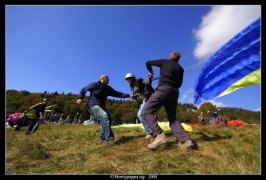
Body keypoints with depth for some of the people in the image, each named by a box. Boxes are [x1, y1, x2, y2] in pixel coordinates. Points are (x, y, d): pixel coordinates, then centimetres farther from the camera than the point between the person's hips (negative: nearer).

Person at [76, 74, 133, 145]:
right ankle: (109, 138, -28)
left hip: (101, 106, 7)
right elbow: (83, 89, 2)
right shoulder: (94, 85, -6)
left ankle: (103, 138, 2)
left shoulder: (108, 88, 8)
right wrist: (80, 97, -13)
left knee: (110, 117, -8)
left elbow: (118, 94, 4)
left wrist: (128, 95, -3)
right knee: (104, 116, -29)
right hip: (93, 105, -7)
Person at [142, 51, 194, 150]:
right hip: (175, 92, 6)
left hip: (164, 89, -6)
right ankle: (186, 140, -4)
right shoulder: (180, 68, 23)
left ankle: (159, 135, -22)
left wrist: (150, 72, 38)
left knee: (147, 111, -6)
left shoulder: (165, 62, 14)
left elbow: (148, 62, 19)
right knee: (172, 118, 12)